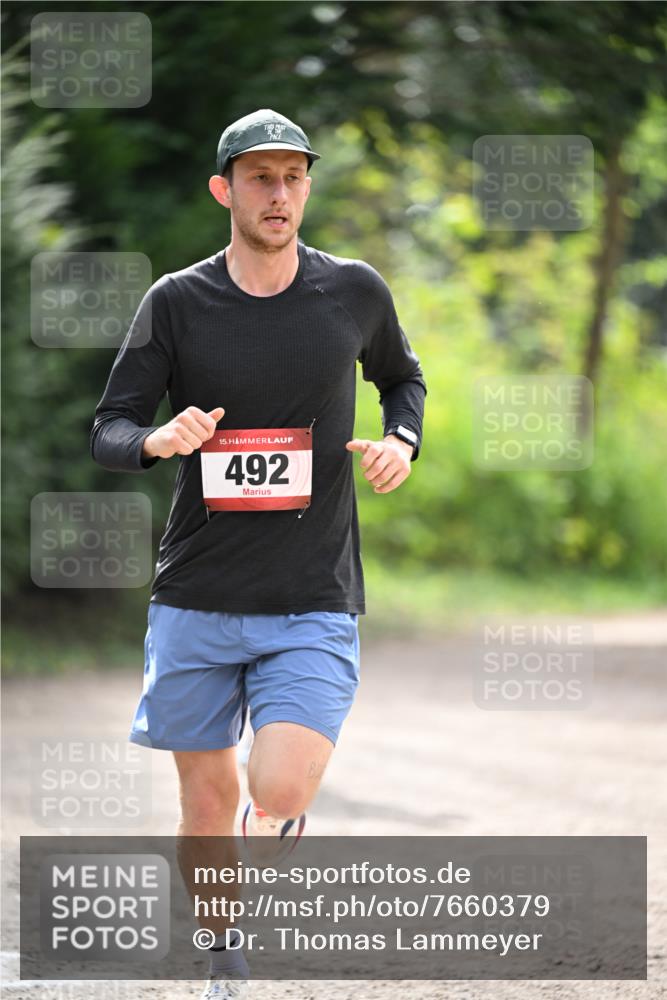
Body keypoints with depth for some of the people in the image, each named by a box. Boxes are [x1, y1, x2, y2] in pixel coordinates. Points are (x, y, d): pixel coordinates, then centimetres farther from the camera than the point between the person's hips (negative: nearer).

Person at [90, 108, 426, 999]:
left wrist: (401, 442, 1)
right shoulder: (175, 302, -1)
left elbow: (402, 378, 22)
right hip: (196, 600, 1)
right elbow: (107, 431, 1)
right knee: (208, 809, 7)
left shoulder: (355, 292, 3)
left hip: (313, 607, 0)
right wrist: (157, 440, -22)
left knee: (281, 798, -18)